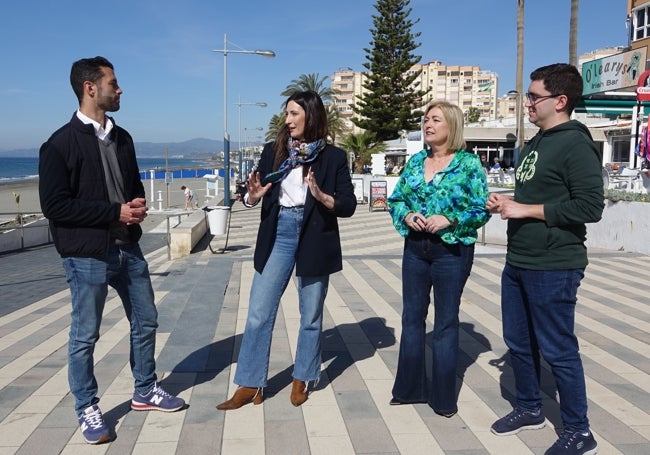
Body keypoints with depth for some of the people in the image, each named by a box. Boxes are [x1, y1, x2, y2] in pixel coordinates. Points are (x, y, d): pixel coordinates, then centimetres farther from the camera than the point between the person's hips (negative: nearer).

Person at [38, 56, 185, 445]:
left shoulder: (122, 138, 10)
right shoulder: (61, 144, -11)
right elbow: (55, 205, -16)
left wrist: (139, 204, -4)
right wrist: (115, 212, -18)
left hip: (128, 248, 7)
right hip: (87, 255, -7)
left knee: (145, 321, 15)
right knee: (85, 336, 5)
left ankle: (146, 392, 34)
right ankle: (88, 410, 22)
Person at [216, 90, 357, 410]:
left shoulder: (333, 157, -1)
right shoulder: (273, 151, 5)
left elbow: (348, 206, -4)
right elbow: (255, 195, 7)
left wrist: (322, 196, -21)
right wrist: (252, 197, -15)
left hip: (314, 240, -1)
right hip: (277, 236, 2)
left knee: (311, 316, 11)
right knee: (258, 314, 1)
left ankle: (302, 380, 29)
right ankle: (249, 385, 12)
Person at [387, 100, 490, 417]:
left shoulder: (469, 163, -7)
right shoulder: (415, 162, 7)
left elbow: (482, 209, -9)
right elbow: (395, 200, 9)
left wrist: (449, 220, -22)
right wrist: (407, 216, -11)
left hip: (452, 251, -4)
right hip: (415, 248, 5)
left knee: (446, 322, 6)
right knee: (412, 317, 11)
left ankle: (443, 396, 19)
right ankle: (410, 388, 26)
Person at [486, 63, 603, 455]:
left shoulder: (576, 145, -14)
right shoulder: (535, 144, 14)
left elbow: (590, 207, -22)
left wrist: (525, 210, -20)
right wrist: (507, 204, 6)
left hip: (553, 268, -9)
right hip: (517, 263, 9)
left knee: (558, 350, 1)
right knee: (519, 343, 17)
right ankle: (530, 408, 36)